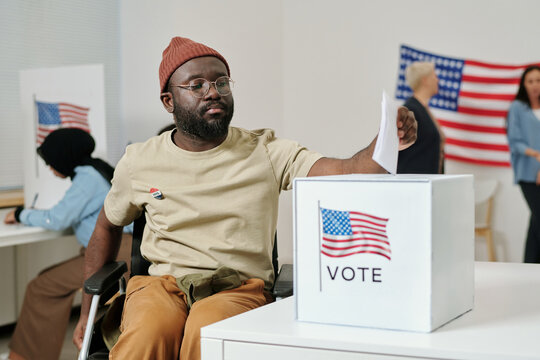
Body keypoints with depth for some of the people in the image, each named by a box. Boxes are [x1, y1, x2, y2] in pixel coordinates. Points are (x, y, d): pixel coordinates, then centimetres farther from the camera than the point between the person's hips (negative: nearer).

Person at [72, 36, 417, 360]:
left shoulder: (266, 152, 2)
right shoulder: (140, 161, 8)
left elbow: (347, 173, -10)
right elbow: (108, 226, 24)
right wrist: (89, 311, 23)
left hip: (240, 287, 0)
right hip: (163, 284, 1)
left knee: (206, 332, -36)